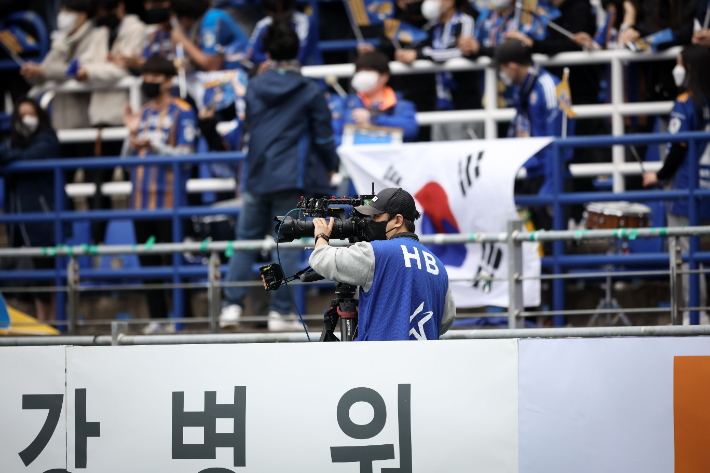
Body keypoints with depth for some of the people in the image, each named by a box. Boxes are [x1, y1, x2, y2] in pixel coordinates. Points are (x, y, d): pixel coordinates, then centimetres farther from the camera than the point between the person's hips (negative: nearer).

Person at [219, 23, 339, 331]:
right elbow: (324, 136, -1)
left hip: (257, 177, 3)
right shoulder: (310, 92, -5)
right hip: (292, 178, -3)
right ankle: (280, 311, -1)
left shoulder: (254, 88, 4)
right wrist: (331, 166, 16)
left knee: (245, 240, 11)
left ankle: (232, 305, 4)